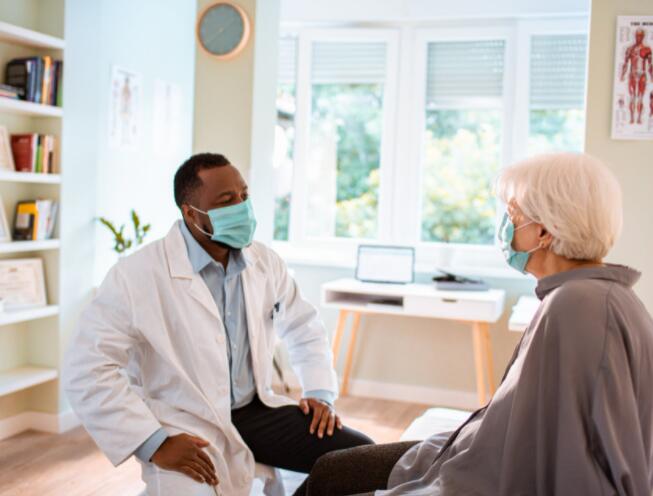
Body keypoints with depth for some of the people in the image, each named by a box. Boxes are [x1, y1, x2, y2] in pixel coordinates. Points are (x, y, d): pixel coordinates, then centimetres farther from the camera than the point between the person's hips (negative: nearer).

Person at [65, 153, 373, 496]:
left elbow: (305, 329, 18)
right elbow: (87, 372, -19)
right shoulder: (137, 275, -15)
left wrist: (319, 393, 4)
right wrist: (154, 443, -23)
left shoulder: (264, 262, 2)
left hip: (256, 410, 5)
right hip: (186, 428, -5)